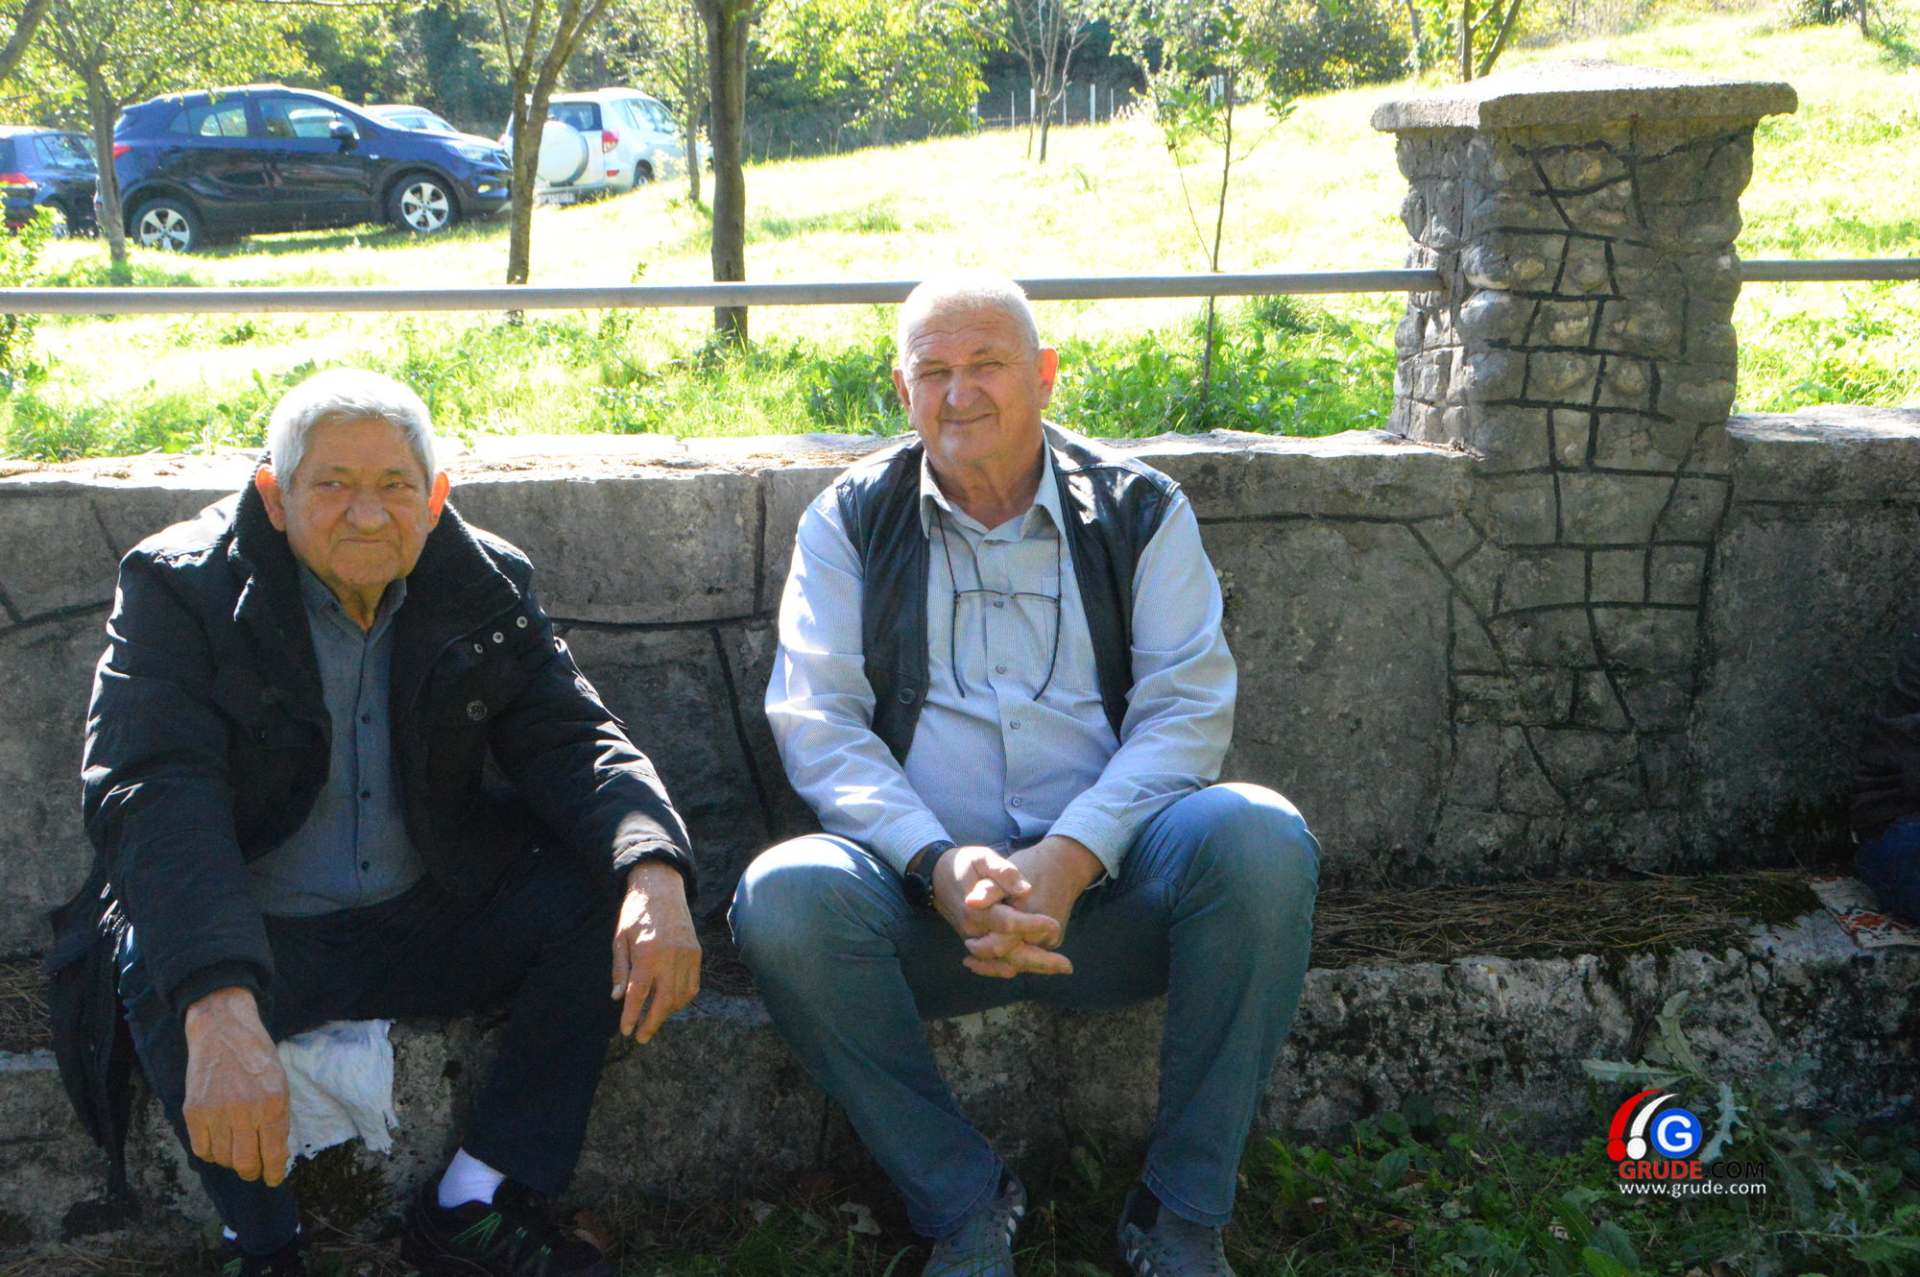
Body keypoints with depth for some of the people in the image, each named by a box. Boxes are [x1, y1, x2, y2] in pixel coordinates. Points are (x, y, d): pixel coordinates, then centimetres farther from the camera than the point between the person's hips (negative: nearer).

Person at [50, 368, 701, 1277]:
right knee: (159, 970, -35)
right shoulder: (181, 589, -12)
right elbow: (151, 797, -26)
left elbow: (571, 741, -5)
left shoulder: (485, 589, 2)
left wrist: (653, 872, -30)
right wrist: (220, 1010, -44)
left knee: (610, 883, -18)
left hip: (427, 921, 4)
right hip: (256, 938, -3)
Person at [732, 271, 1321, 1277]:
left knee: (1260, 835, -29)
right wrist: (939, 865, -18)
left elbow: (1186, 710, -1)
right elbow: (816, 722, -1)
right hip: (927, 894, 0)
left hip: (1105, 893, 0)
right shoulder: (851, 522, 10)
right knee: (784, 895, -30)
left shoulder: (1139, 511, 9)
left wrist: (1069, 859, -19)